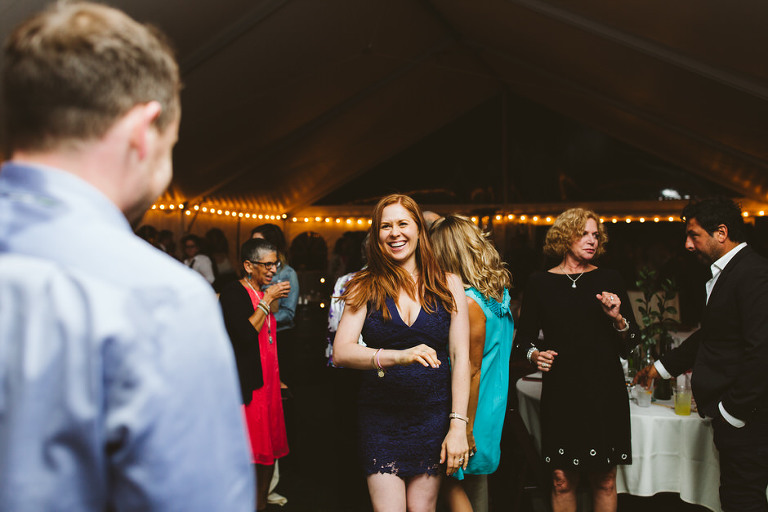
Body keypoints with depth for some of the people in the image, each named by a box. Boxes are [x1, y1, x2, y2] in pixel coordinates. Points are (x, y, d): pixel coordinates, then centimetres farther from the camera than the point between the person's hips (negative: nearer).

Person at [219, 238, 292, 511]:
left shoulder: (262, 293, 15)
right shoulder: (233, 293, -10)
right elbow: (245, 335, -24)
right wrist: (267, 301, -17)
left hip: (267, 383, 9)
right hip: (245, 386, -9)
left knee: (270, 452, 13)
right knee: (248, 455, -7)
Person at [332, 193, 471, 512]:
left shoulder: (448, 285, 3)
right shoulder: (365, 287, 0)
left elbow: (460, 357, -1)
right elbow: (341, 353, -11)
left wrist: (458, 425, -8)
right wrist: (398, 356, -28)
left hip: (433, 416, 1)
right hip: (380, 417, -1)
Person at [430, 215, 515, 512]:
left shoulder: (469, 302, -23)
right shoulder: (501, 290, 3)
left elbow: (472, 371, -21)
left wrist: (466, 427, -16)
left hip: (471, 406, -9)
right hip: (493, 403, 9)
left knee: (454, 484, 5)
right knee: (477, 476, 21)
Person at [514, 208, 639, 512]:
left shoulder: (609, 280, 6)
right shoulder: (540, 283, 4)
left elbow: (632, 341, 8)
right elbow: (524, 336, 11)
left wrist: (618, 319, -11)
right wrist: (534, 354, -10)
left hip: (605, 391, 1)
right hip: (560, 392, 0)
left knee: (604, 481, 5)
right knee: (562, 479, 2)